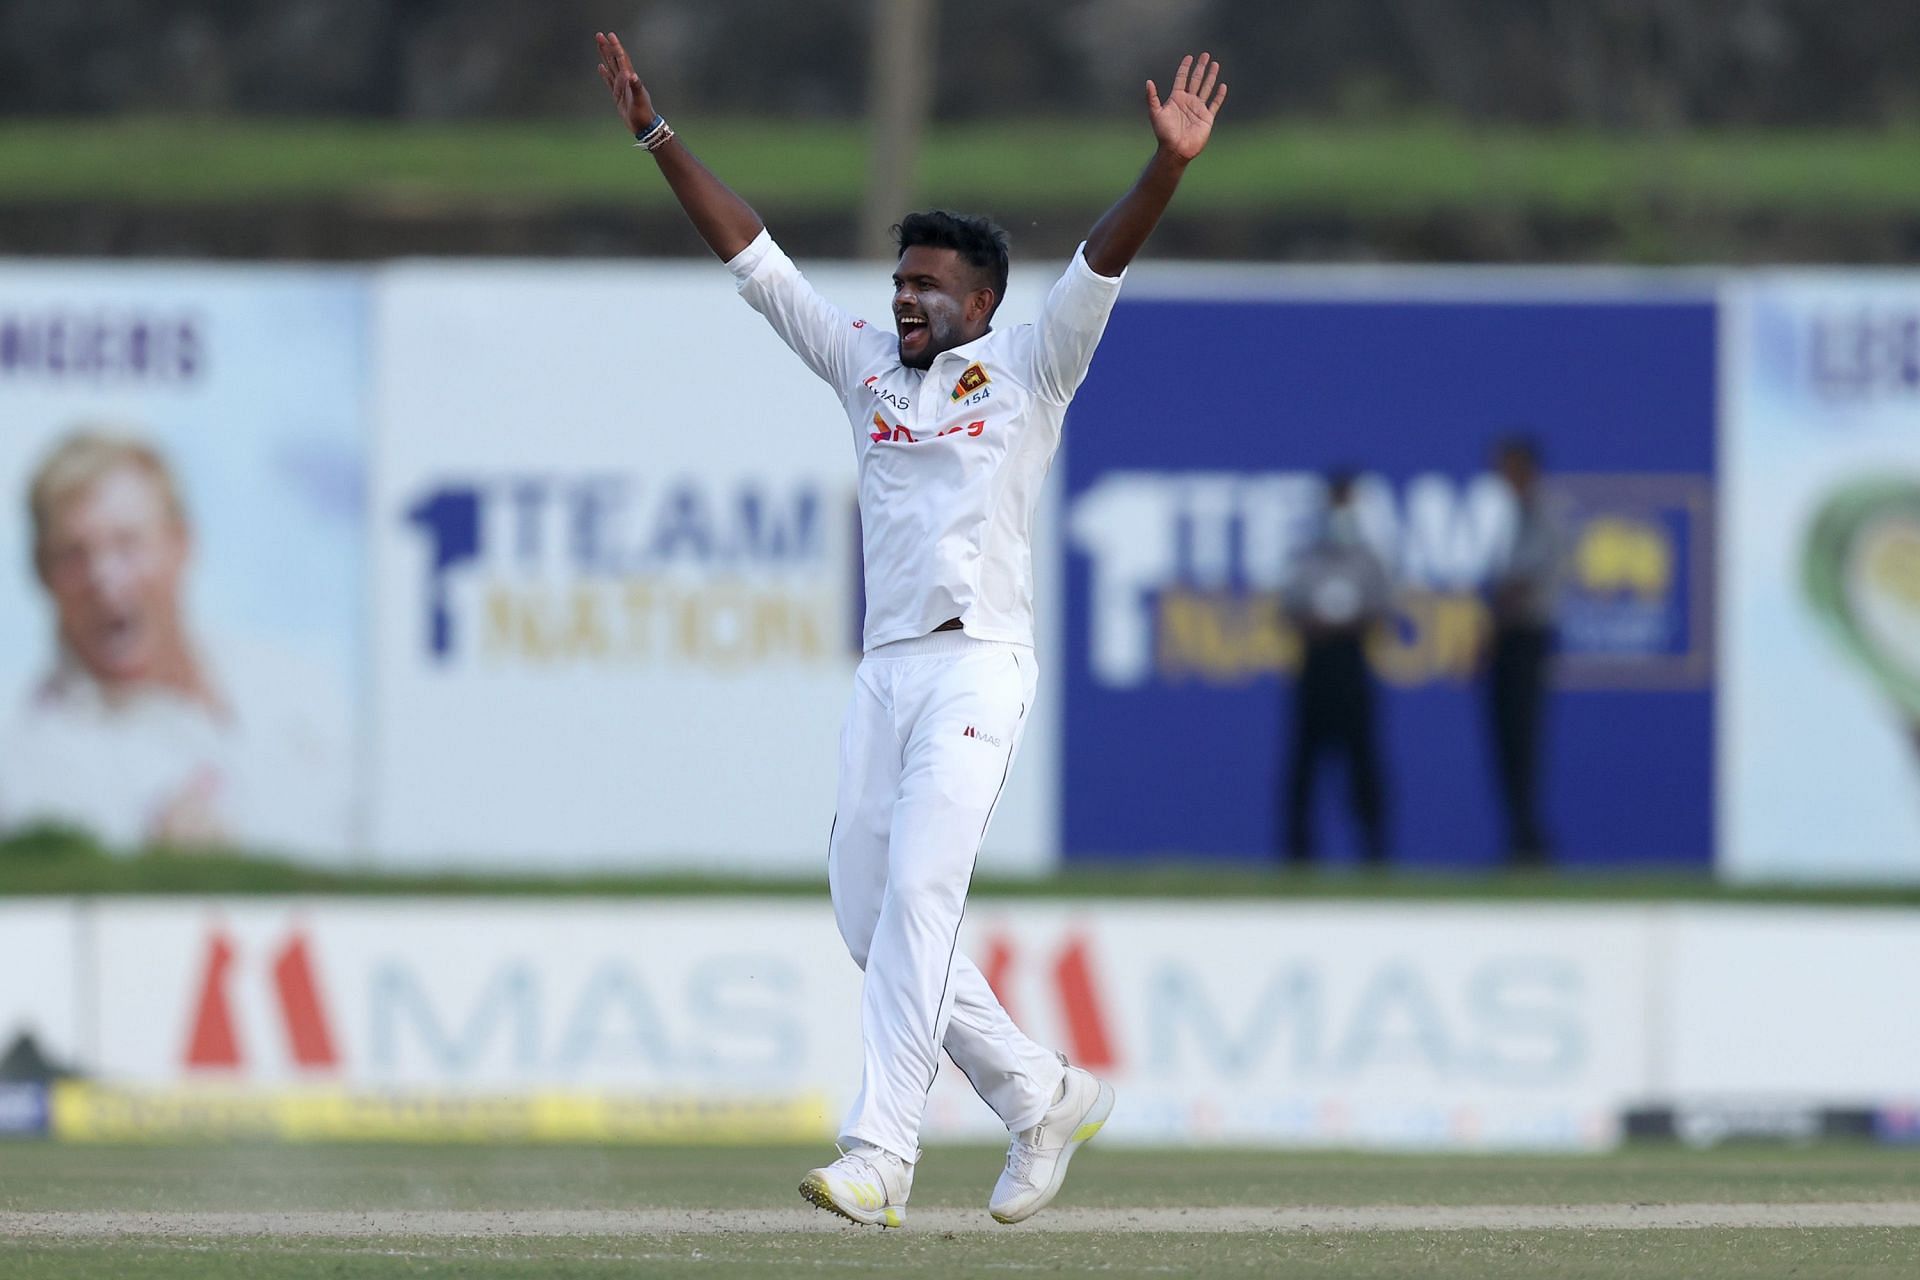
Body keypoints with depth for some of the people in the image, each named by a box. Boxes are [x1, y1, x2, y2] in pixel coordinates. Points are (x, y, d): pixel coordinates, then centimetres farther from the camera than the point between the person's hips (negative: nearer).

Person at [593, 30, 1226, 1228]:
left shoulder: (1028, 369, 3)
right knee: (871, 921, 4)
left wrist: (1170, 164, -28)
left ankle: (881, 1157, -25)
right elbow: (751, 253, 15)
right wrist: (657, 134, 10)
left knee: (917, 895, -19)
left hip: (980, 667, -7)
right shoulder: (864, 363, 16)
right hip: (885, 670, 7)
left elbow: (1103, 264, -12)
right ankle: (1045, 1098, 18)